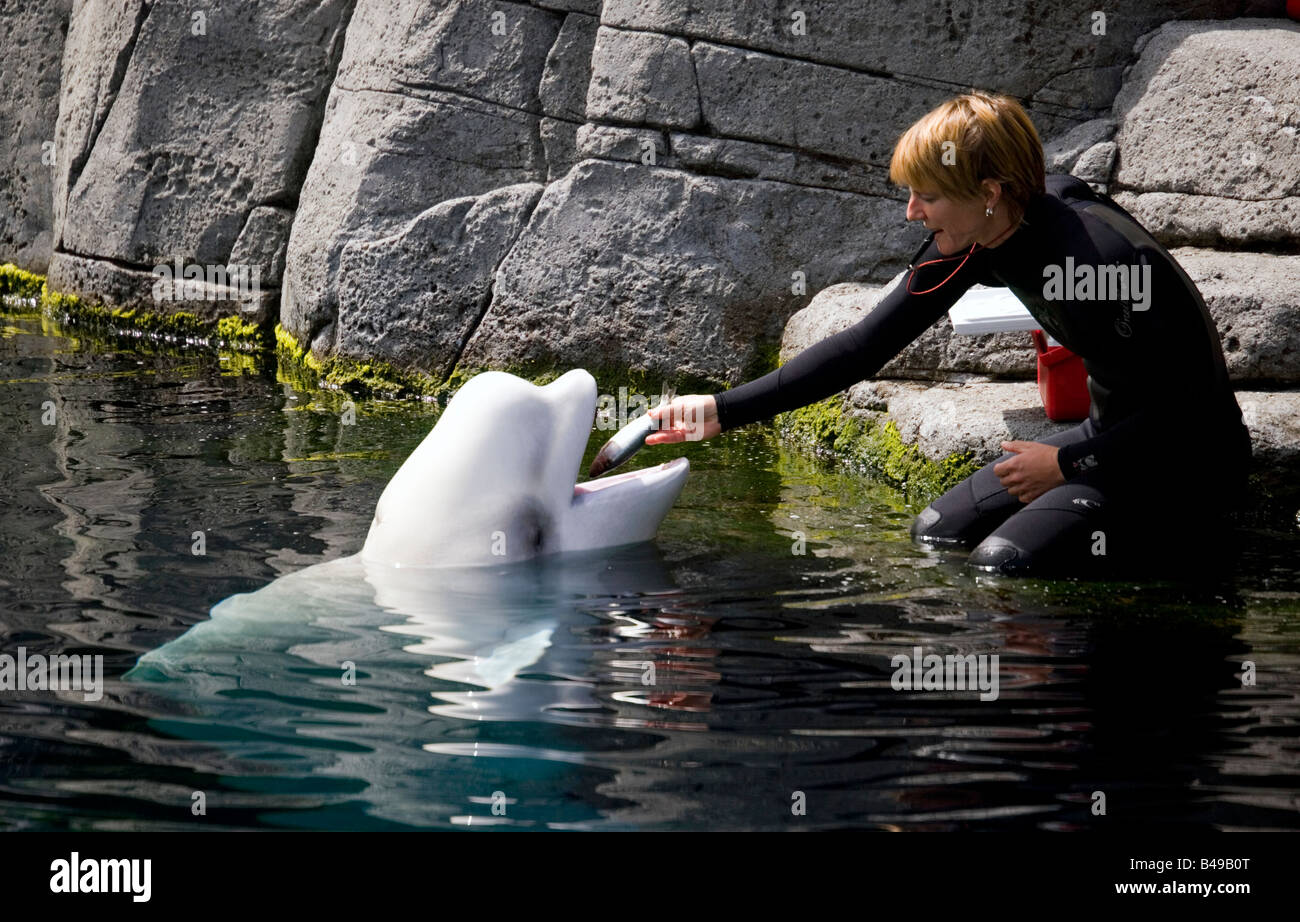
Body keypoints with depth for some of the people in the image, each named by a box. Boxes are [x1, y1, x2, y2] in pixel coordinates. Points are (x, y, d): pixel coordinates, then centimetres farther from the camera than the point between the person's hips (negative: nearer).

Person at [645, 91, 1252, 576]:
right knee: (935, 534, 7)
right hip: (1111, 433, 8)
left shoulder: (1095, 255, -31)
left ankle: (1175, 531, 1)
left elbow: (1189, 406, -24)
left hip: (1189, 461, -8)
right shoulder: (973, 240, -7)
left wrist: (1067, 465, -15)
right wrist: (725, 411, -8)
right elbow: (867, 345, -3)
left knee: (1001, 564, -21)